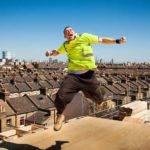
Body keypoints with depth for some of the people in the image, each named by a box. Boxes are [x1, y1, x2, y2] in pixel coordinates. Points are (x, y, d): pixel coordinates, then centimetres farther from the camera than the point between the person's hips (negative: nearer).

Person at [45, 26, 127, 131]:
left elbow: (102, 40, 3)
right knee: (61, 96, -16)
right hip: (73, 75, 2)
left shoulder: (85, 37, 0)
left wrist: (118, 41, -4)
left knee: (97, 98, 13)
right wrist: (50, 53, 11)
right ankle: (60, 116, 14)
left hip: (88, 74, -2)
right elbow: (57, 52, 33)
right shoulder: (65, 45, 13)